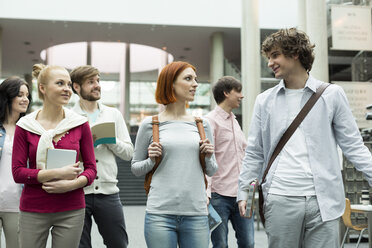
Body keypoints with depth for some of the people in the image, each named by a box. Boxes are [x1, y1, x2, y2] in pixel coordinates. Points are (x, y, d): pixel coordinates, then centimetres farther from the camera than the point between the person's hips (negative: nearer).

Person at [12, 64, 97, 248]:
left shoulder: (80, 124, 1)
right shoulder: (25, 126, -1)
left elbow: (91, 169, 4)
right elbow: (18, 173, -5)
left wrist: (72, 184, -16)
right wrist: (58, 173, -15)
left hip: (71, 211, 1)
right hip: (33, 211, 0)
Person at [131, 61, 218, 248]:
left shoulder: (202, 124, 10)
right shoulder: (150, 124, 2)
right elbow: (135, 169, 10)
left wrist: (208, 157, -3)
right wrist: (151, 160, -8)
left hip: (196, 213, 3)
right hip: (160, 214, -2)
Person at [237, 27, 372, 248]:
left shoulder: (332, 95, 4)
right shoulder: (265, 101, 9)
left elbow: (353, 145, 5)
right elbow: (254, 153, 12)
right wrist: (244, 192, 7)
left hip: (323, 200, -1)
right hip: (279, 200, 1)